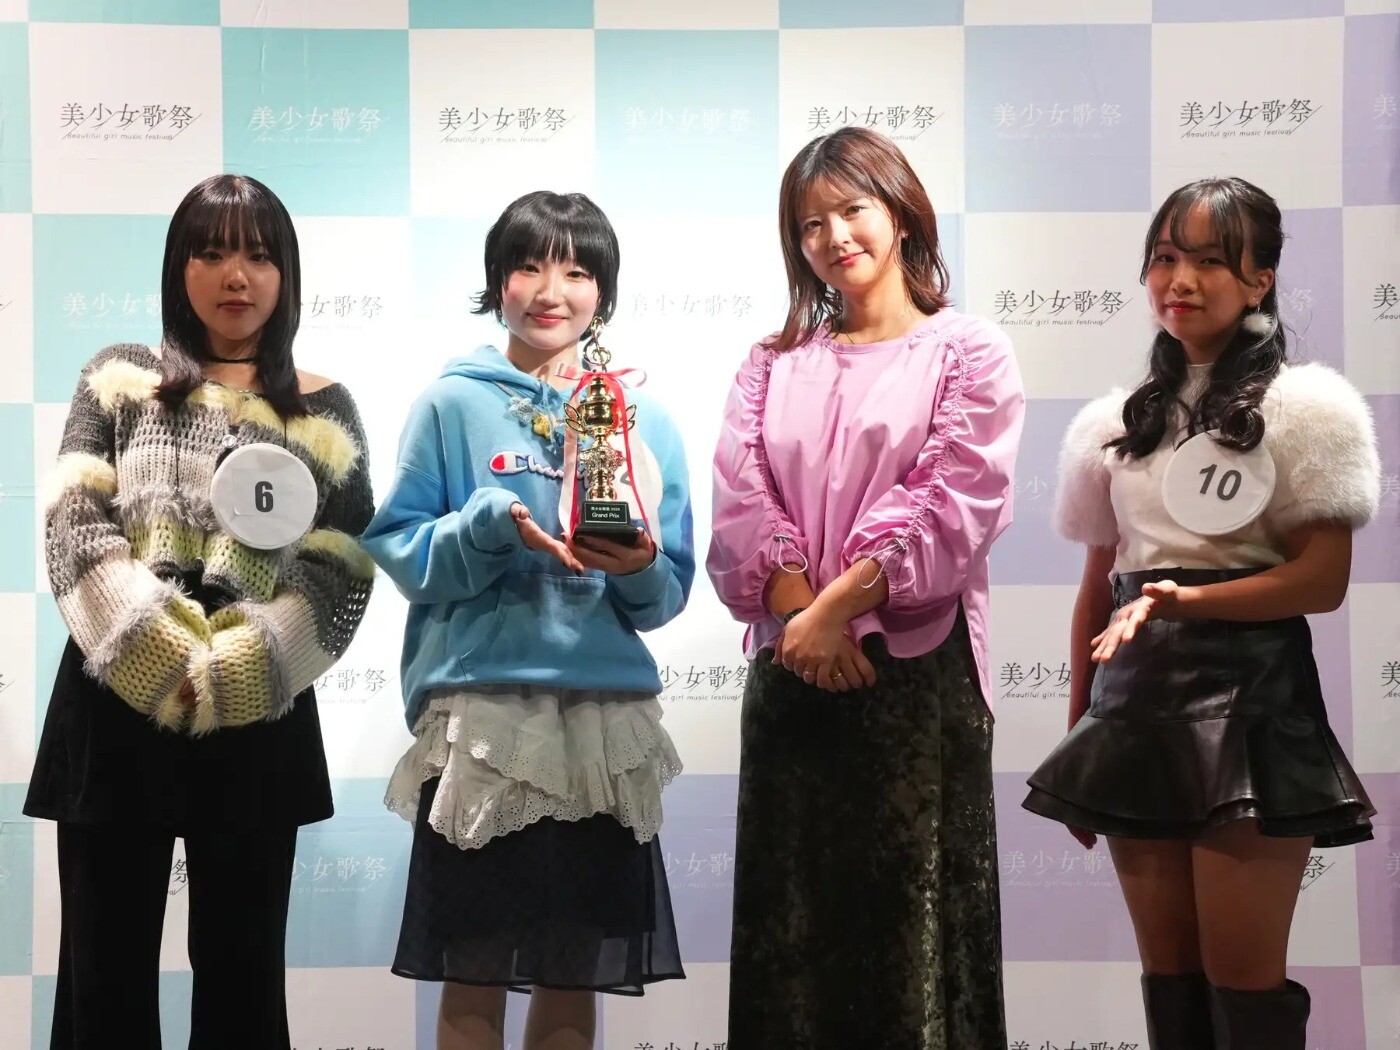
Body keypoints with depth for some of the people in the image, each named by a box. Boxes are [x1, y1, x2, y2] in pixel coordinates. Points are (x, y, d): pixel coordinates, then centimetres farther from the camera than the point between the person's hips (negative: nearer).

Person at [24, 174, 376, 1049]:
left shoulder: (323, 410, 8)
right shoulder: (122, 379, 8)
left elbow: (341, 575, 0)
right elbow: (74, 525, -3)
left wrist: (223, 677, -13)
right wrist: (164, 662, -15)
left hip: (256, 720, 0)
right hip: (117, 706, 0)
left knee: (241, 971, 9)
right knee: (105, 971, 5)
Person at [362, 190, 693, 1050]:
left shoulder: (644, 418, 9)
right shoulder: (453, 405, 3)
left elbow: (670, 592, 8)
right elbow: (397, 546, 0)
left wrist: (639, 567, -13)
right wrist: (495, 526, -16)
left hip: (606, 719, 2)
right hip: (480, 712, -2)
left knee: (574, 978, 8)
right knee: (474, 978, 3)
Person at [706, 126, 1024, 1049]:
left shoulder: (968, 352, 3)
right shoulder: (773, 365, 15)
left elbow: (951, 504, -9)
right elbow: (741, 500, 3)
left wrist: (836, 608, -15)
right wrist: (800, 612, -13)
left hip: (918, 662, -4)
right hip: (790, 668, 4)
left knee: (911, 905, -1)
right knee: (792, 908, 6)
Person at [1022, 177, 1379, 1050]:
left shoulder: (1305, 407, -1)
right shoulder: (1117, 423, 13)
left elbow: (1322, 581, -9)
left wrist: (1186, 600, -22)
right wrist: (1078, 739, 14)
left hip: (1248, 701, -5)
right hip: (1137, 705, 5)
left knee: (1242, 976, -5)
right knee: (1168, 971, 9)